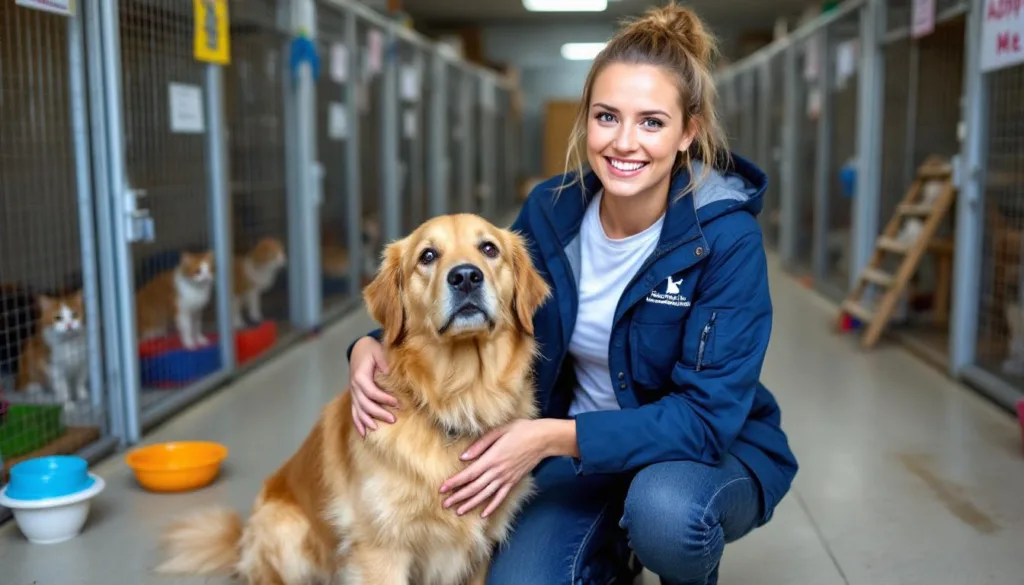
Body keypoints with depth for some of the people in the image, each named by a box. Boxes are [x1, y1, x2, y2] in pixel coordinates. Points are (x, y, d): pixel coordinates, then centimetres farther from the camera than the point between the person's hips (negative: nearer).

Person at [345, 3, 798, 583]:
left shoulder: (727, 237, -23)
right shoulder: (552, 210, -10)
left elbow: (707, 415, -26)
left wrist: (554, 437, -34)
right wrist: (376, 343, -16)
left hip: (712, 448, -3)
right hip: (581, 448, 4)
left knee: (664, 508, -37)